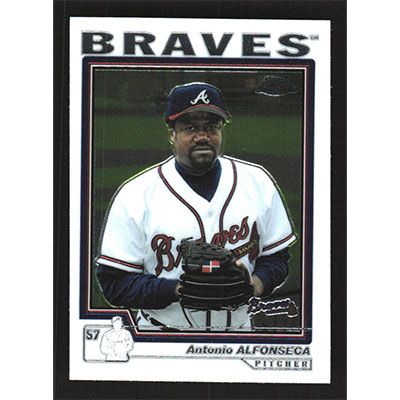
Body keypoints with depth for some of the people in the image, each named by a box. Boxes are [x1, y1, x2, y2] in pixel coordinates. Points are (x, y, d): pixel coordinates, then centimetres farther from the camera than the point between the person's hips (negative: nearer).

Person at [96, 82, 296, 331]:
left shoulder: (257, 181, -2)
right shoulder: (136, 194, -12)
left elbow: (277, 258, 4)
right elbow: (114, 283, -14)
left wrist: (254, 284, -17)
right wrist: (179, 289, -25)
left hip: (238, 325, 3)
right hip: (163, 330, -2)